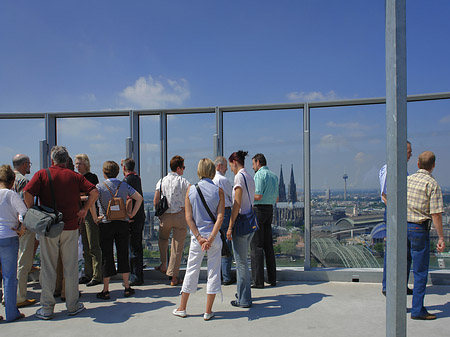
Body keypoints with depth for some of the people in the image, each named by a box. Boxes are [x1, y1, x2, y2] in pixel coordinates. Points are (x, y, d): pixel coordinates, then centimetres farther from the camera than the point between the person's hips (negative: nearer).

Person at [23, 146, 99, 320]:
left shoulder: (42, 174, 0)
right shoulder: (74, 176, 4)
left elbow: (27, 193, -14)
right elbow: (94, 191, -4)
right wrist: (84, 209, 5)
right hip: (70, 227, 1)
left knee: (48, 268, 7)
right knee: (71, 267, 9)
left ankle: (47, 308, 13)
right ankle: (73, 305, 17)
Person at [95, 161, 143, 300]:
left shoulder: (100, 187, -6)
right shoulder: (124, 185, 2)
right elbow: (139, 198, 2)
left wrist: (95, 218, -13)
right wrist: (132, 214, 5)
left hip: (106, 224, -2)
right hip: (122, 224, 2)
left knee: (107, 256, 5)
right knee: (123, 255, 10)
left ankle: (105, 291, 10)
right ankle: (127, 288, 15)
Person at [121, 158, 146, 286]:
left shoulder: (127, 180, -15)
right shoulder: (137, 178, 11)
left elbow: (129, 200, -22)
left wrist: (128, 216, -18)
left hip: (132, 219, -9)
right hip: (140, 216, 9)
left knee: (133, 249, -3)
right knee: (138, 247, 16)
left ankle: (136, 278, 3)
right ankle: (139, 275, 26)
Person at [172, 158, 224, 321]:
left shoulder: (191, 190, -1)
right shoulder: (218, 191, -5)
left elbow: (189, 217, -5)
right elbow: (220, 217, -12)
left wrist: (199, 237, -6)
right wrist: (211, 238, -14)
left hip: (197, 236, 2)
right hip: (214, 236, -1)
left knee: (191, 270, 13)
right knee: (213, 272, 8)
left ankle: (182, 308, 24)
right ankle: (208, 312, 14)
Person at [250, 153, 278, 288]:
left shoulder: (259, 175, -10)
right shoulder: (274, 176, 16)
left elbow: (258, 196, -18)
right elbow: (276, 199, 18)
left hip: (258, 209, -8)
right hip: (270, 210, 8)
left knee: (256, 245, -5)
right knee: (268, 244, 11)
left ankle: (258, 281, -4)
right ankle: (272, 279, 15)